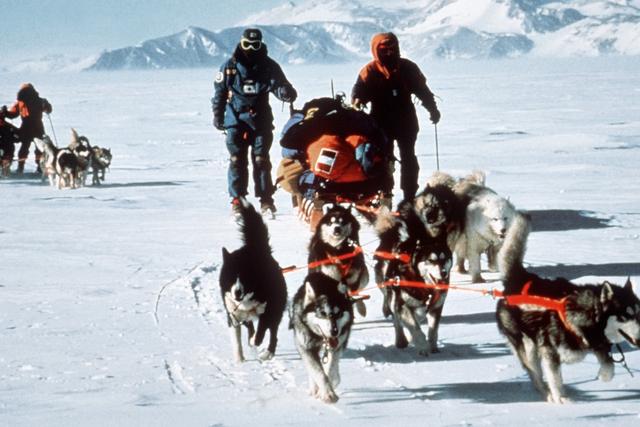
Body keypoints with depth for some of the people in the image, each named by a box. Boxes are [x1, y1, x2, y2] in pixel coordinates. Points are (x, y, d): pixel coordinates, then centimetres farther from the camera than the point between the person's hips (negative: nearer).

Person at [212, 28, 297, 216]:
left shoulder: (269, 66, 4)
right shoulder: (230, 67, 4)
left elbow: (279, 85, -2)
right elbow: (219, 92, 10)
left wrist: (286, 92, -25)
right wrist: (218, 115, 8)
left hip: (261, 121, 0)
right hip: (236, 120, 0)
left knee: (261, 160, -2)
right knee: (237, 160, -2)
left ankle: (266, 199, 3)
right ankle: (237, 199, 5)